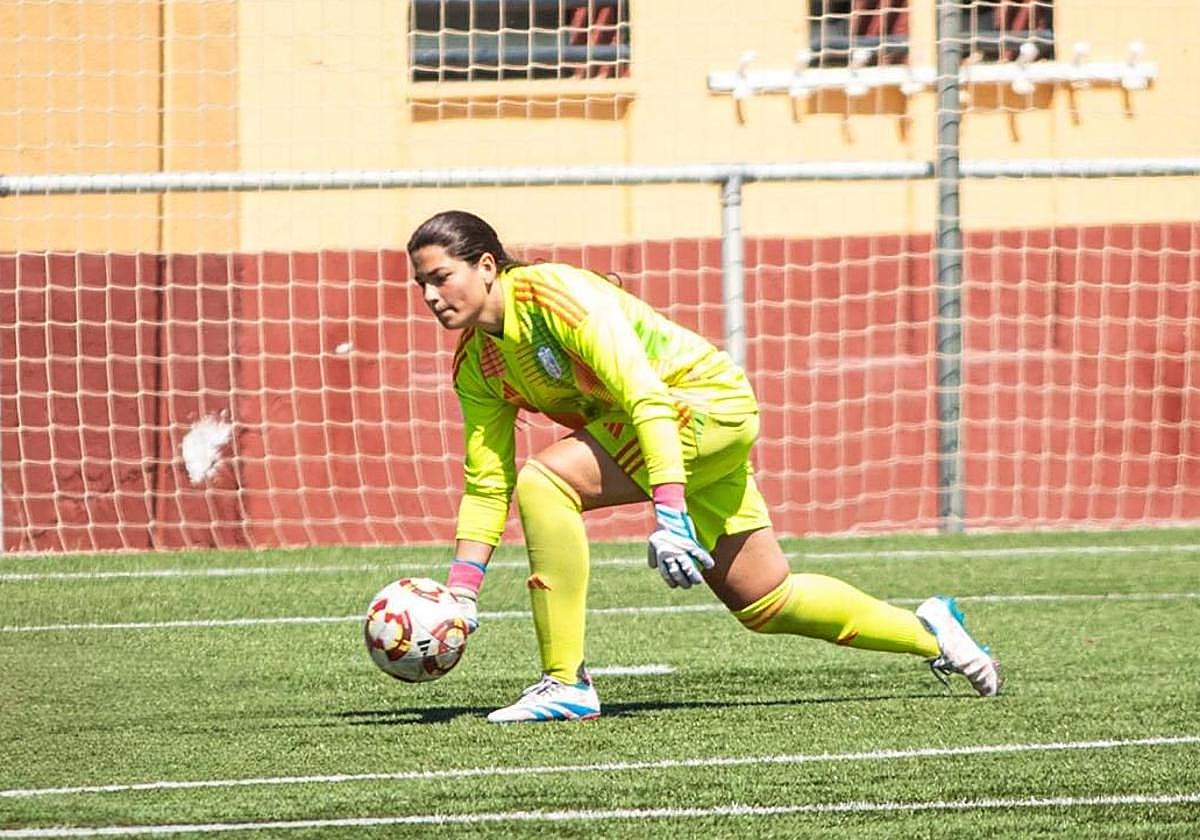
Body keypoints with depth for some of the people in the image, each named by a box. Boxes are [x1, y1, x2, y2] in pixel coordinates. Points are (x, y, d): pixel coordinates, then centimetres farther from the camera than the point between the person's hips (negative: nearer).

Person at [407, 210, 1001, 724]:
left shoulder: (554, 293, -24)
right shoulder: (475, 366, 0)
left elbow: (646, 397, -30)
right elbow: (485, 484, 3)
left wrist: (669, 516, -38)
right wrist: (461, 591, -8)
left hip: (708, 401, -9)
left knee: (542, 481, -26)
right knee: (765, 606, 14)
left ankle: (566, 683, -23)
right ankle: (928, 634, 34)